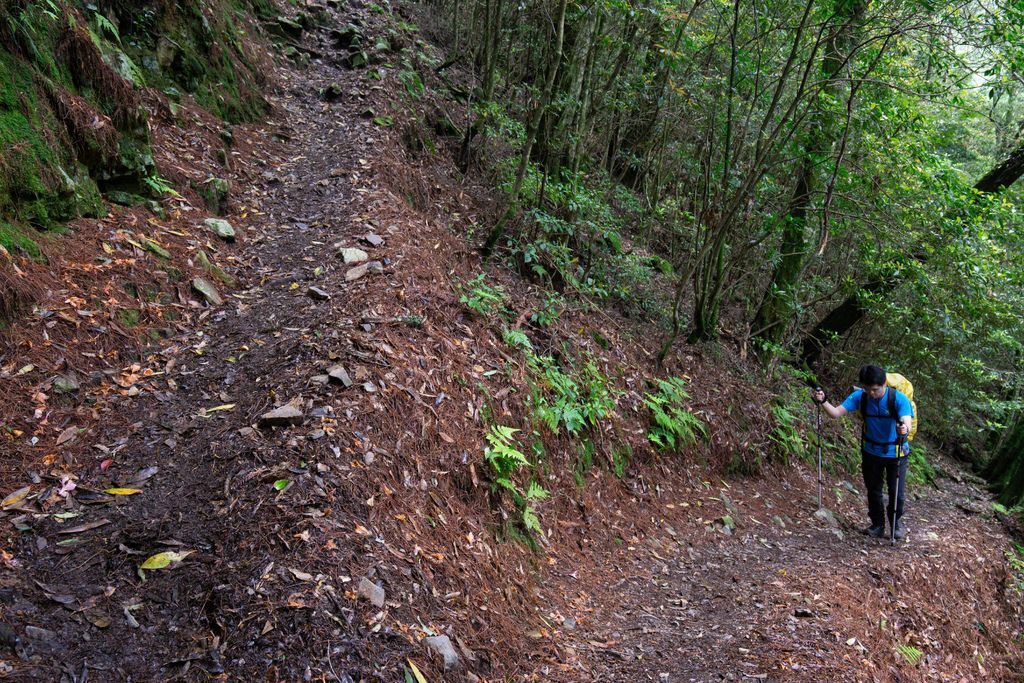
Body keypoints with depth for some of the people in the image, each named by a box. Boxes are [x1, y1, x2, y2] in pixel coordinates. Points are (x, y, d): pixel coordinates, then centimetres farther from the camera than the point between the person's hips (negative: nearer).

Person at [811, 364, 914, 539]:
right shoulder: (860, 397, -17)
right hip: (871, 451, 3)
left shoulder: (899, 398, -26)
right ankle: (878, 525, 33)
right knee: (873, 491, 13)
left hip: (895, 452, -3)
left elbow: (907, 423, -40)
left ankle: (896, 522, 30)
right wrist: (823, 401, -39)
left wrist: (904, 429, -64)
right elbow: (836, 412, -21)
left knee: (897, 492, 2)